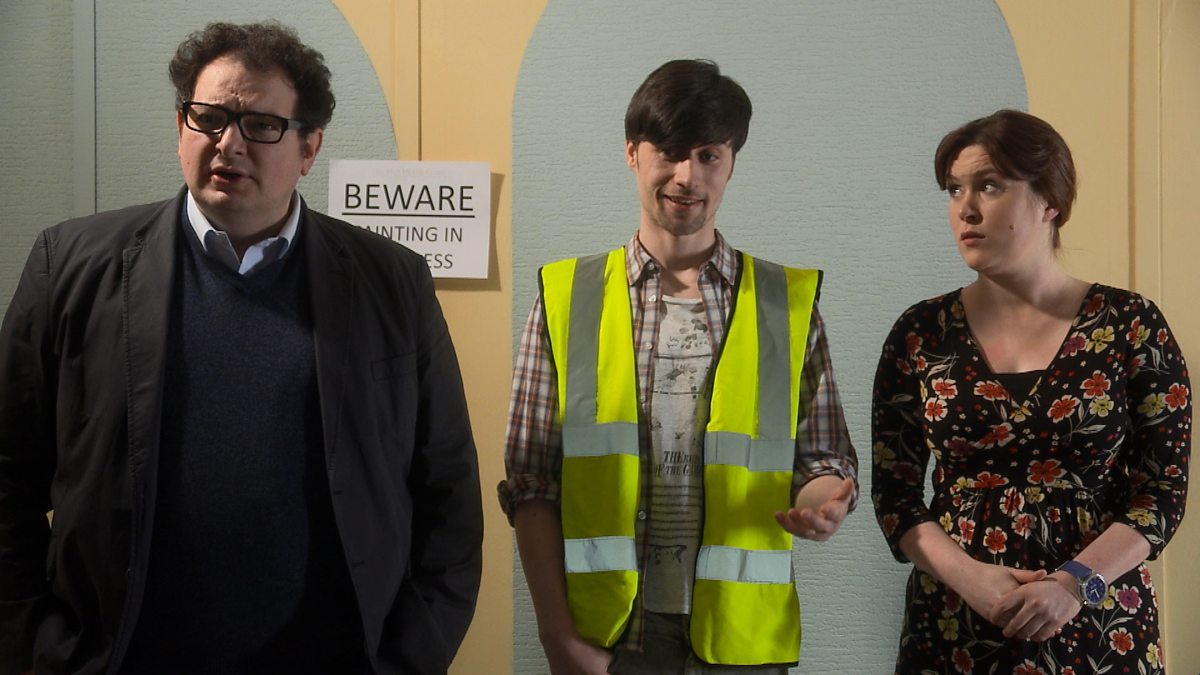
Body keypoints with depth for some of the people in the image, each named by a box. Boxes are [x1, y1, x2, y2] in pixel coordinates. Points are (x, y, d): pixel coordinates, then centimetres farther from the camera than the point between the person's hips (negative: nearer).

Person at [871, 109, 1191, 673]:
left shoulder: (1130, 326, -3)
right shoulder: (921, 333, 1)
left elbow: (1163, 491, -3)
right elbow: (893, 489, 1)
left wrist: (1076, 583, -16)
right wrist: (966, 575, -14)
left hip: (1098, 628, -1)